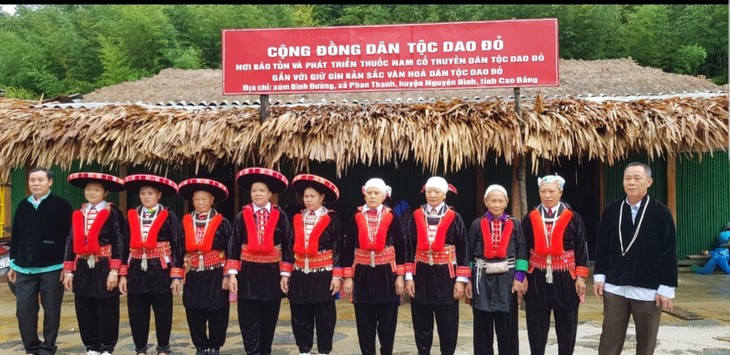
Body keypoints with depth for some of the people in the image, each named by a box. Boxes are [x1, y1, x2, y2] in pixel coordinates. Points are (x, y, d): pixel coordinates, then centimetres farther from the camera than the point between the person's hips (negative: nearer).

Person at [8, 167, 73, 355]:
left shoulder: (61, 205, -5)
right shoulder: (23, 205, 11)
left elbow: (69, 236, -7)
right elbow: (16, 236, 15)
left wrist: (67, 264, -10)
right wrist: (13, 264, 13)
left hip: (52, 268, -4)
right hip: (24, 268, 5)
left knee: (51, 310, 4)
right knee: (23, 310, 5)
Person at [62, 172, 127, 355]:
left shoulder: (113, 214, -5)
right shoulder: (77, 214, 11)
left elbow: (119, 243, -9)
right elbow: (71, 243, 11)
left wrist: (114, 271, -15)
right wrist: (68, 271, 6)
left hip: (104, 269, -5)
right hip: (82, 269, 5)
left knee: (106, 311, 2)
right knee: (84, 311, 10)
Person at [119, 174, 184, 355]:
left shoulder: (169, 217, -4)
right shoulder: (131, 216, 7)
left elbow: (177, 247, -6)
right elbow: (125, 246, 8)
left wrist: (176, 276, -9)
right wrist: (123, 274, 4)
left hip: (160, 271, -3)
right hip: (137, 271, 3)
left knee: (163, 313, 5)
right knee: (137, 313, 9)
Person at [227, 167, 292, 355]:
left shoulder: (280, 215, -2)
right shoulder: (242, 216, 0)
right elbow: (234, 246, -1)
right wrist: (232, 273, -7)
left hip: (272, 272, 0)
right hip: (248, 273, 0)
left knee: (269, 319, 11)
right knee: (248, 320, 0)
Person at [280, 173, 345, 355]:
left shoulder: (331, 220, -4)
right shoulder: (296, 219, 8)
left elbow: (338, 249, -6)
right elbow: (289, 248, 9)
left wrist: (337, 276, -10)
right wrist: (285, 274, 4)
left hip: (323, 276, -4)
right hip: (299, 276, 4)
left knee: (325, 318, 4)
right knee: (300, 318, 9)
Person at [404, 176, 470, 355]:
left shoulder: (454, 218, -1)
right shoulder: (416, 216, 3)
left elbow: (462, 251, -2)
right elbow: (410, 249, 4)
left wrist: (461, 280, -7)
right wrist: (409, 277, -1)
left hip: (445, 276, -2)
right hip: (421, 275, 2)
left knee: (448, 324, 6)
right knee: (422, 323, 10)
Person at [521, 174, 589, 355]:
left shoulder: (573, 217, -2)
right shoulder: (530, 218, 2)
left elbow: (581, 248, -1)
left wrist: (580, 277, -5)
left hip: (565, 278, -1)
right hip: (537, 279, 1)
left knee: (566, 326, 9)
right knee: (536, 327, 7)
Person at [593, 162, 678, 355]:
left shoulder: (661, 213, -5)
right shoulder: (611, 210, 3)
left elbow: (669, 253, -5)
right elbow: (602, 246, 9)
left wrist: (666, 288, -8)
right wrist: (599, 276, 5)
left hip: (649, 289, -2)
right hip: (615, 287, 2)